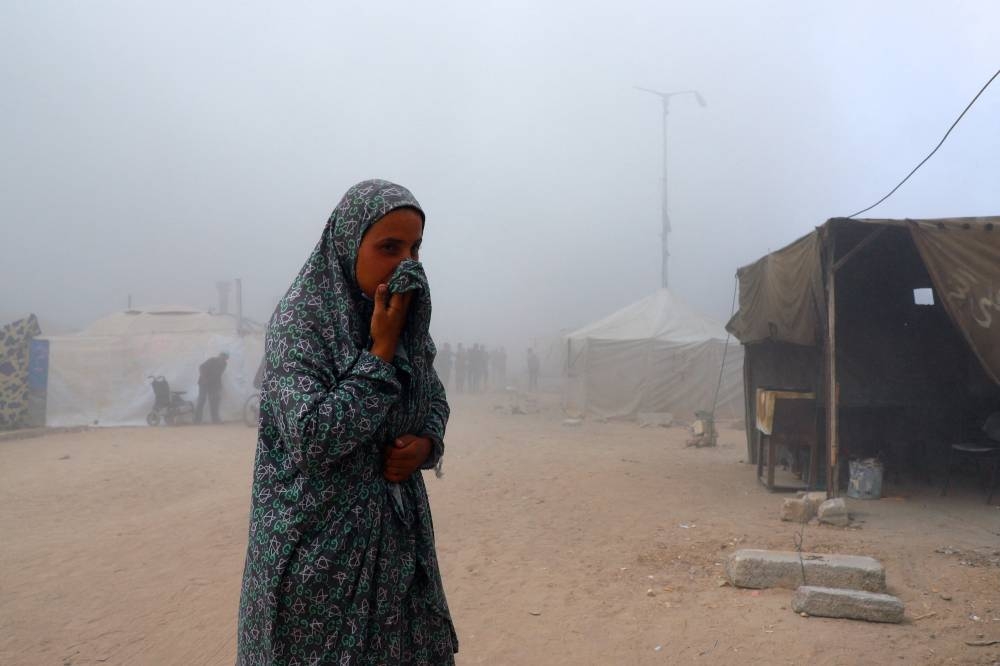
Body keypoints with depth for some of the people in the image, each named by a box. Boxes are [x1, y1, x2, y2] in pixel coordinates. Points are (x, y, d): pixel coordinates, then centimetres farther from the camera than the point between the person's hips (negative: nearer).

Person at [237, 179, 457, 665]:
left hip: (396, 530, 6)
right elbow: (311, 439, -25)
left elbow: (435, 400, 15)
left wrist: (426, 443, -7)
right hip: (318, 540, -5)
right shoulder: (299, 320, -16)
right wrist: (381, 350, -22)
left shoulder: (408, 320, 1)